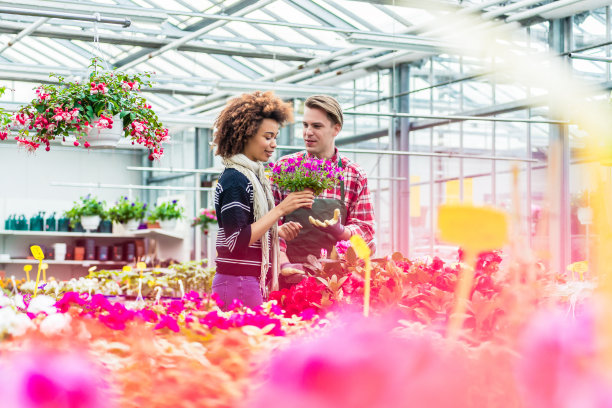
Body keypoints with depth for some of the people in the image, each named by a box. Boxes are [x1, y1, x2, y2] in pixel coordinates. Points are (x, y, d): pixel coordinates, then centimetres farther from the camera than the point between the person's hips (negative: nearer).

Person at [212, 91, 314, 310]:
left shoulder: (253, 175, 16)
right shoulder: (234, 180, -12)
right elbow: (237, 240, -19)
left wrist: (282, 231, 8)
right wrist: (280, 210, -16)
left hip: (253, 282, 9)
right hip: (238, 284, -9)